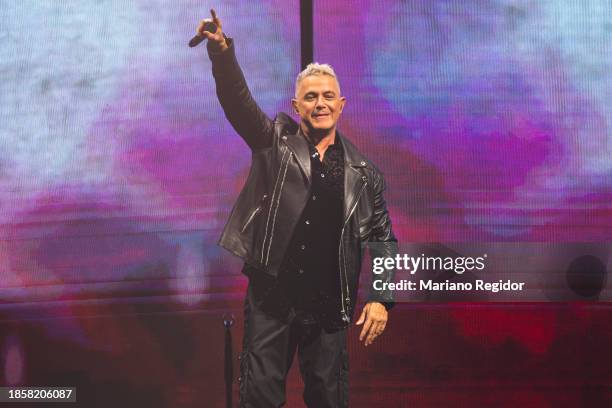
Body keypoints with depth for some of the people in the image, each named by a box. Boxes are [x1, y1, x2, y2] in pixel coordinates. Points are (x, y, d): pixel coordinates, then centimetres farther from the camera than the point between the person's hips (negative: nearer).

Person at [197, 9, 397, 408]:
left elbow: (382, 237, 8)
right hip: (271, 297, -1)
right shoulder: (275, 141, 4)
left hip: (329, 305, 1)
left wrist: (380, 299, -2)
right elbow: (238, 99, -11)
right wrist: (222, 51, -29)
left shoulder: (362, 171, 6)